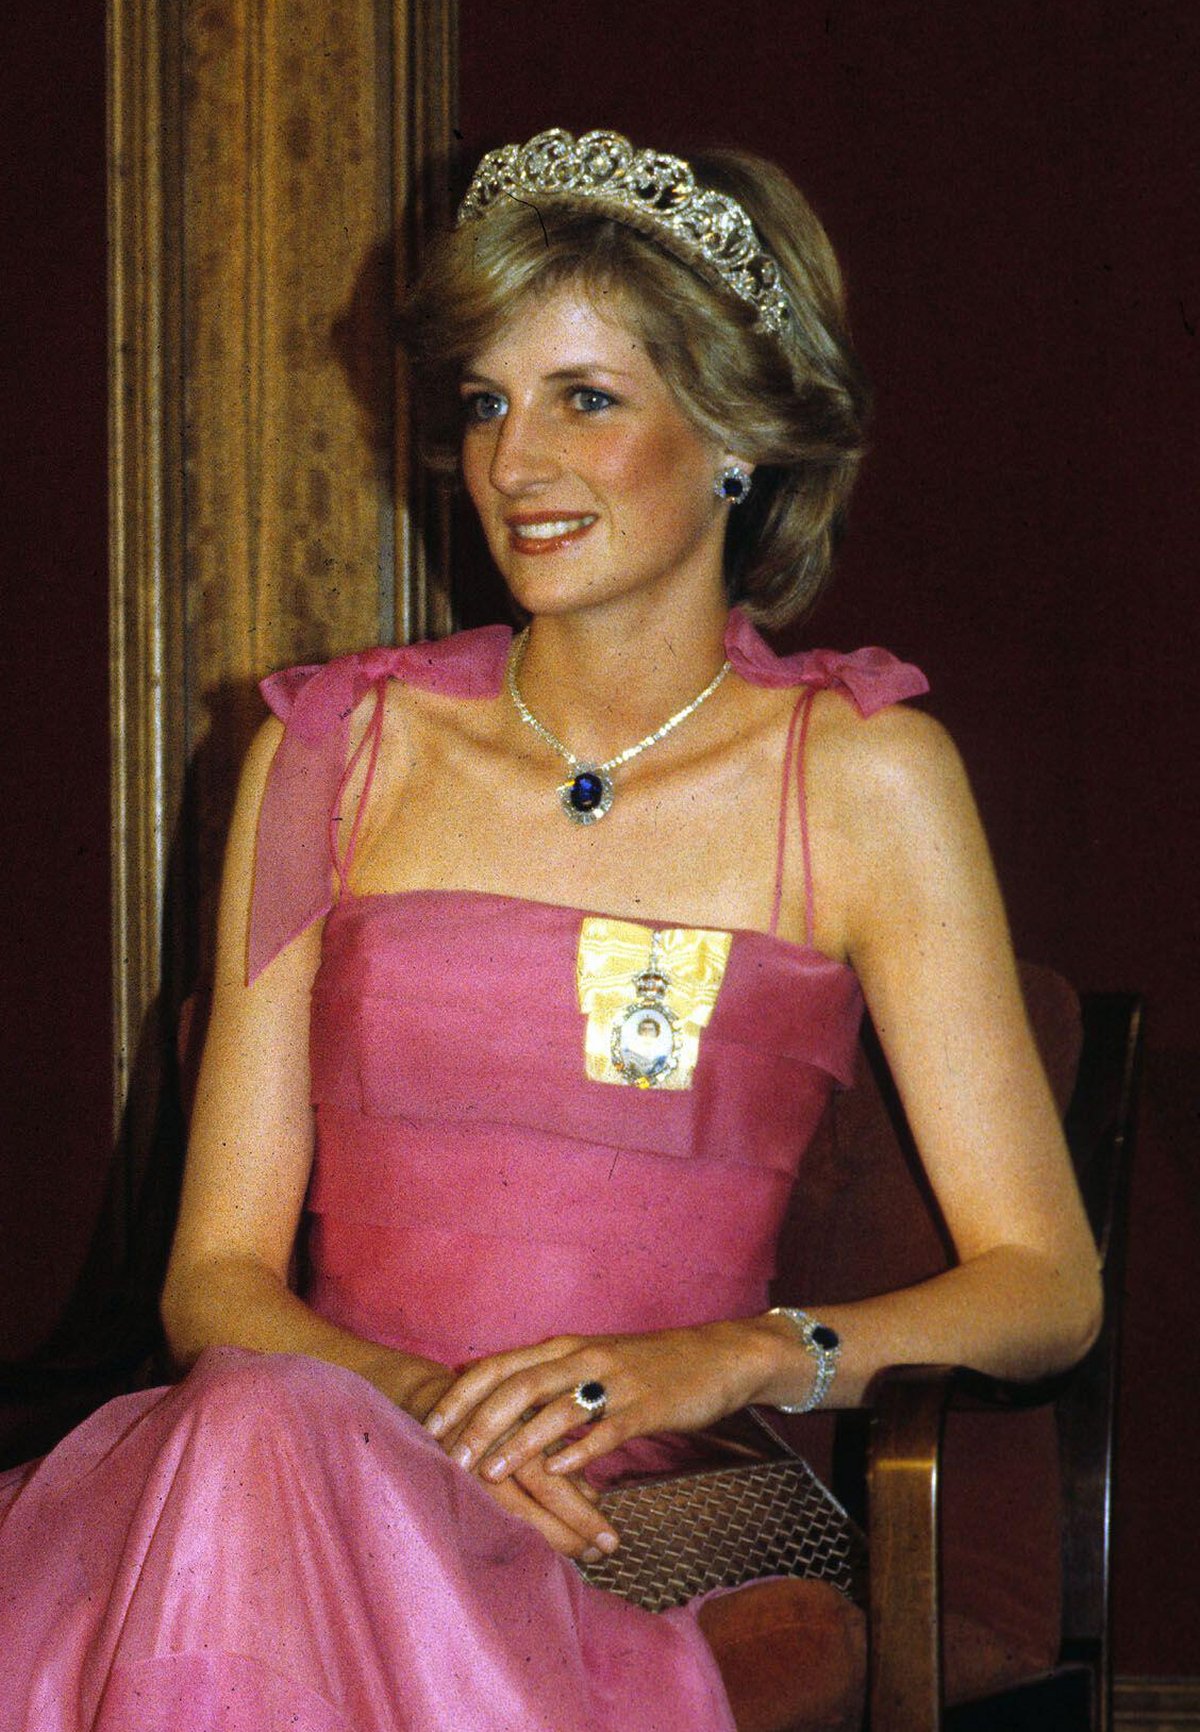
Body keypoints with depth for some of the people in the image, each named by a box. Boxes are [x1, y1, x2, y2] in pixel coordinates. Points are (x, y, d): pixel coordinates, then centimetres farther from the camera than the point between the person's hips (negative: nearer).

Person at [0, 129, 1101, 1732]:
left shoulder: (860, 774, 6)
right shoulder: (335, 747, 12)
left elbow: (1046, 1284, 3)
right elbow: (218, 1269, 8)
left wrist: (730, 1358, -15)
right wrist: (409, 1399, -14)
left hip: (638, 1533, -2)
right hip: (312, 1464, 3)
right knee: (261, 1427, -36)